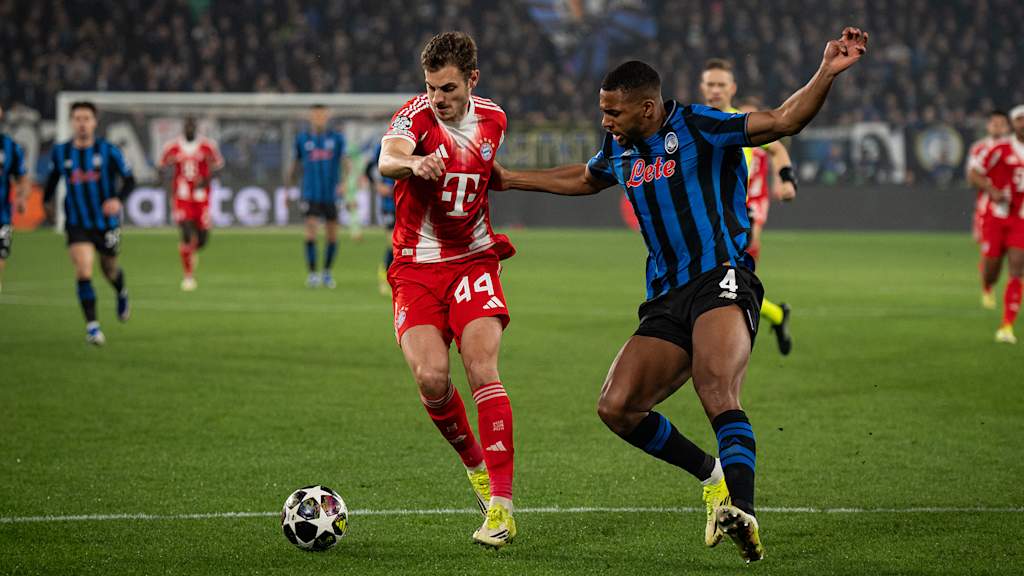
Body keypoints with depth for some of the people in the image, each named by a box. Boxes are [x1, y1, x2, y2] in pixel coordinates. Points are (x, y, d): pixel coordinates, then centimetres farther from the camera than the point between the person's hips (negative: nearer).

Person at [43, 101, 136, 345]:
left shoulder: (109, 151, -9)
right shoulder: (60, 152, -1)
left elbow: (129, 180, -7)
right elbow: (53, 176, 19)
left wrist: (118, 199, -24)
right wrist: (47, 200, 15)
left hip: (107, 222, 0)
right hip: (77, 223, 0)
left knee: (109, 269, 17)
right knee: (83, 271, -18)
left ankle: (122, 294, 54)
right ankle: (92, 326, -15)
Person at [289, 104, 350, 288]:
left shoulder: (336, 138, 4)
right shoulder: (302, 139, 5)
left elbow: (344, 162, -1)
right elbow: (296, 165, 14)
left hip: (331, 195, 1)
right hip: (311, 195, -1)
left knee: (332, 237, 5)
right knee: (311, 233, -12)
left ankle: (327, 273, 22)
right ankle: (312, 273, -6)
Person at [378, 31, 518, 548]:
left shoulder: (492, 119, 3)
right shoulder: (416, 116, -12)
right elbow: (387, 159, -36)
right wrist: (413, 163, -57)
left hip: (473, 259, 2)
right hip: (416, 267, -2)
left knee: (482, 370, -17)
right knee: (431, 378, -18)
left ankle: (501, 505, -18)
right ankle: (475, 463, 12)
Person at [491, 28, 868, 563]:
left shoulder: (698, 127, -4)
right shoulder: (620, 149, 17)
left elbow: (782, 121, -12)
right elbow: (583, 179, 40)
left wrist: (826, 74, -26)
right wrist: (511, 179, 43)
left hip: (721, 281, -8)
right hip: (666, 299, 8)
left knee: (717, 393, -31)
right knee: (617, 408, -6)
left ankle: (743, 513, -44)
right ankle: (712, 475, 13)